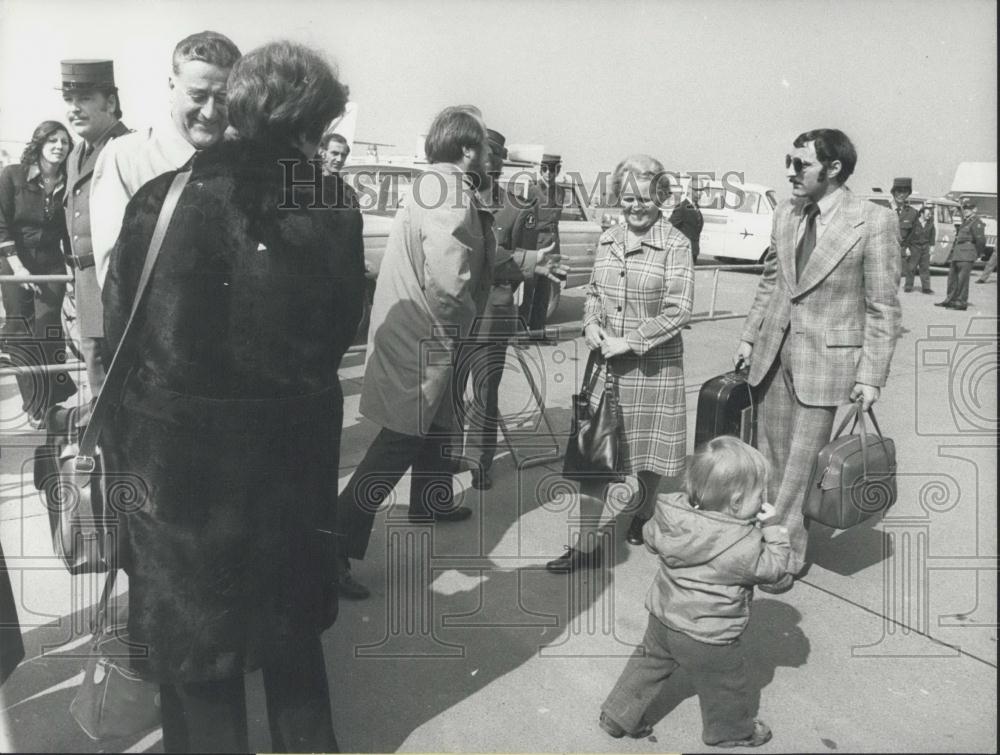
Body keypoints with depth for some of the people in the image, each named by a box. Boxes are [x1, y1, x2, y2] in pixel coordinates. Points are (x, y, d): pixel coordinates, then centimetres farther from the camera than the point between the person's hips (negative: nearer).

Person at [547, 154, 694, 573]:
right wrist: (591, 325, -2)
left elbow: (678, 310, -13)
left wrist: (629, 342, -16)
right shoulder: (607, 240, 8)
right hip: (606, 363, 4)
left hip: (654, 365, -4)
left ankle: (643, 516, 40)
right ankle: (588, 543, 10)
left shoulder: (675, 245, -9)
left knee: (649, 456, 12)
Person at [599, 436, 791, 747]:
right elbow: (774, 567, -13)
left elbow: (651, 538, 5)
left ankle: (618, 715, 38)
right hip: (707, 639, -5)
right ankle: (734, 731, 45)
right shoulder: (743, 546, -29)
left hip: (662, 618, 5)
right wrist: (771, 526, -7)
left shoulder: (672, 513, -15)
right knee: (726, 685, 22)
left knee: (649, 663, 27)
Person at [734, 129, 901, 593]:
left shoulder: (875, 222, -10)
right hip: (774, 353, 6)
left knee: (802, 463, 0)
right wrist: (749, 337, 14)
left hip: (826, 358, -5)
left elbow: (883, 307, -8)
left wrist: (872, 375, -11)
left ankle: (784, 556, 16)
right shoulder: (785, 215, 7)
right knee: (772, 457, 13)